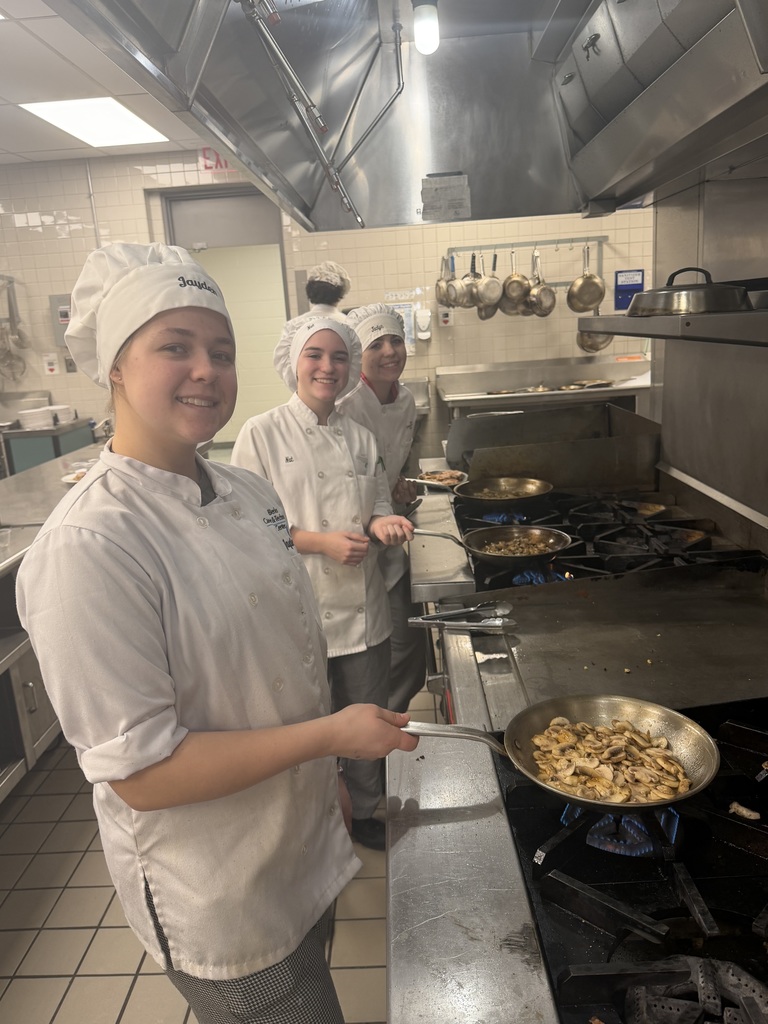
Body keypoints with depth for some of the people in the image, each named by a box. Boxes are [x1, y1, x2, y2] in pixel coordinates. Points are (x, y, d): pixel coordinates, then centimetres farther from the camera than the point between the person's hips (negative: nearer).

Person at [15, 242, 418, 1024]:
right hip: (217, 903, -7)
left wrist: (330, 775, 12)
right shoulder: (87, 548, -29)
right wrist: (331, 735, -24)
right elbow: (139, 772, -27)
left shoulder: (246, 492, -3)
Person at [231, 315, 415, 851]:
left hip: (362, 605, 5)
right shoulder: (262, 435, -9)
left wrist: (382, 523, -11)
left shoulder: (360, 436, 5)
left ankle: (364, 815, 42)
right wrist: (320, 541, -20)